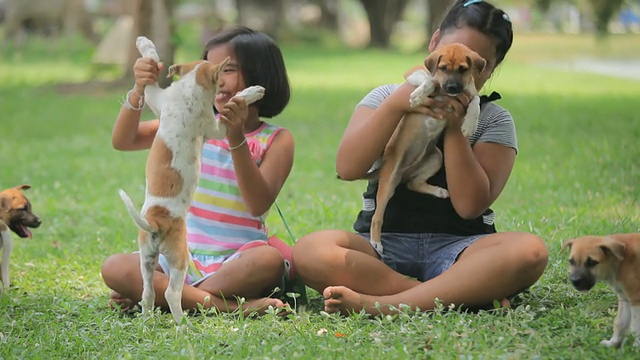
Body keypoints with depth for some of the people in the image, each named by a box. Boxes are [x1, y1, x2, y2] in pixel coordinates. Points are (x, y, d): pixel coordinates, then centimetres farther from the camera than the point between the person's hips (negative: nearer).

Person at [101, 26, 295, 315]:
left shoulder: (277, 140, 0)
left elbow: (259, 205, -15)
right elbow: (123, 140, 2)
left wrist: (237, 139, -25)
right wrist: (139, 91, -16)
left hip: (237, 262, -3)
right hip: (185, 257, 3)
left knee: (270, 261, -38)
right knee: (114, 268, -24)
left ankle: (160, 295, -24)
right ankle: (228, 306, -30)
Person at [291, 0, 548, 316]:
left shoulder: (495, 121, 6)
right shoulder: (387, 98, 10)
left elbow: (470, 204, -7)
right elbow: (347, 168, -7)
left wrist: (453, 128, -13)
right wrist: (395, 105, -16)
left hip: (456, 246, 0)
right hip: (383, 243, 1)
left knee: (530, 251, -32)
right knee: (309, 252, -31)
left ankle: (383, 304, -37)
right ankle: (464, 294, -30)